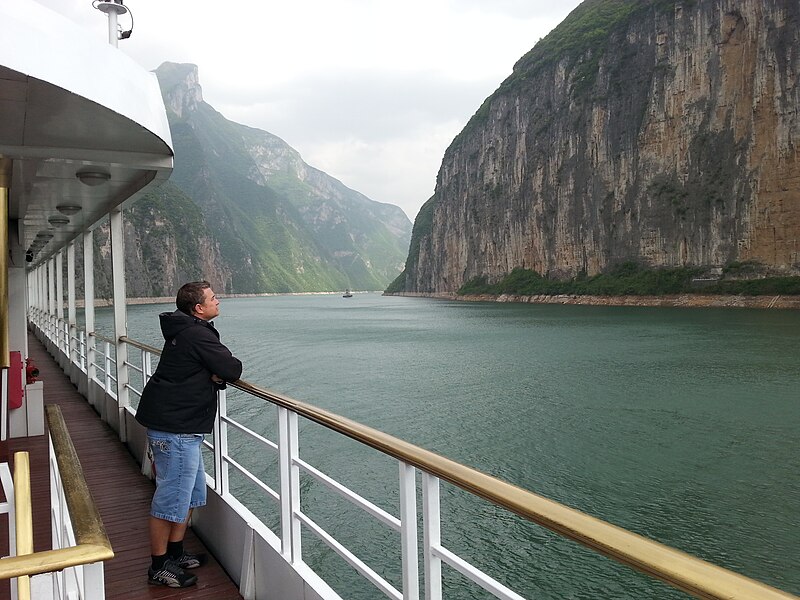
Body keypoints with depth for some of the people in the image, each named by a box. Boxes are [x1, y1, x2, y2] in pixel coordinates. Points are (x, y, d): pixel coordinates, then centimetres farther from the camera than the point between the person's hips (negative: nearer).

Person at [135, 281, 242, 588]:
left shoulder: (183, 332, 13)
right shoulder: (199, 335, -19)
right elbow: (233, 370, -20)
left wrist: (216, 375, -6)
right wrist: (224, 369, 2)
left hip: (179, 426, 11)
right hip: (175, 428, -11)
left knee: (192, 491, 19)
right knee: (172, 497, 1)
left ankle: (175, 553, 31)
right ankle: (159, 567, 14)